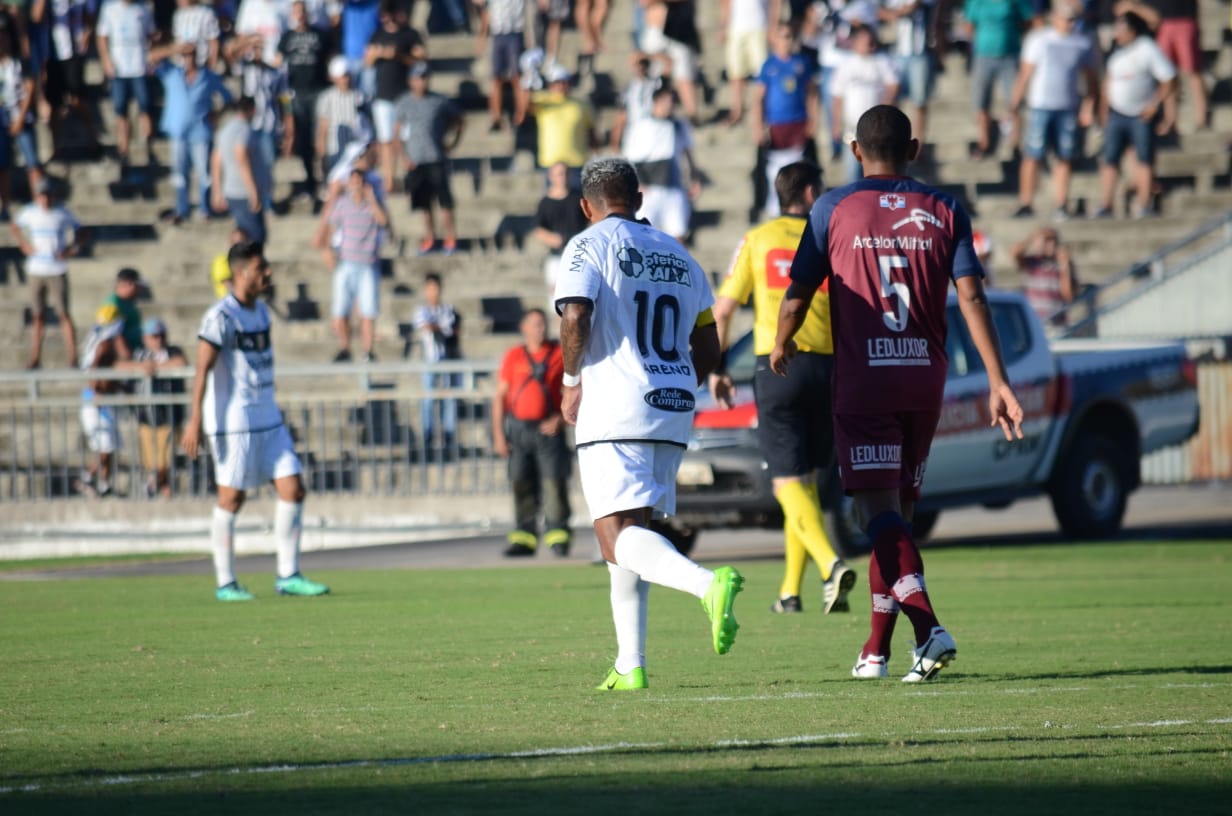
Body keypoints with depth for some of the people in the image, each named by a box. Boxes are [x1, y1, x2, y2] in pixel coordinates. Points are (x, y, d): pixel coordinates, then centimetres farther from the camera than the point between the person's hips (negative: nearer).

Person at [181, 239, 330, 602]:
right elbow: (202, 370, -17)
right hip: (234, 423, -8)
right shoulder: (220, 317, -13)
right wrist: (195, 421, -22)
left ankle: (288, 576, 8)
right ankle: (225, 583, 6)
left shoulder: (261, 311, 13)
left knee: (293, 490, 2)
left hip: (268, 420, 8)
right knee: (231, 499, -2)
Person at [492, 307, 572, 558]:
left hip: (548, 430, -2)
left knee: (554, 482, -9)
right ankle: (524, 538, 6)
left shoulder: (560, 354, 4)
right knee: (521, 483, 2)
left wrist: (561, 418, -8)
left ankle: (558, 537, -6)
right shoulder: (513, 356, 7)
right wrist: (498, 435, 2)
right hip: (518, 427, 2)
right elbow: (500, 396, 8)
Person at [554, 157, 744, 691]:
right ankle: (630, 665, 12)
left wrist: (572, 381, -2)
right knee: (629, 534, 16)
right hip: (672, 411, 7)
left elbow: (575, 317, -17)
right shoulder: (679, 257, 18)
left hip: (613, 408, -7)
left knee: (619, 538, -13)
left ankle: (708, 585, -39)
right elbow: (708, 351, 17)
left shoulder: (590, 246, -1)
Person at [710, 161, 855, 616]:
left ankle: (831, 565, -27)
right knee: (807, 479, 14)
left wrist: (715, 370, 11)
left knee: (788, 480, -4)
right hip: (825, 366, 2)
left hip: (776, 366, -2)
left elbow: (723, 310, 2)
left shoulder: (757, 240, 5)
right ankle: (791, 589, 15)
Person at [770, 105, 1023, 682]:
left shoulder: (834, 209, 0)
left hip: (862, 382, -3)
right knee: (897, 508, 15)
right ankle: (877, 650, 20)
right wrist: (998, 381, -3)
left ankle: (927, 625, -29)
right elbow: (971, 297, -3)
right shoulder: (943, 212, 6)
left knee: (880, 510, -8)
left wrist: (780, 347, 23)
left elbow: (799, 293, 3)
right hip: (925, 382, 3)